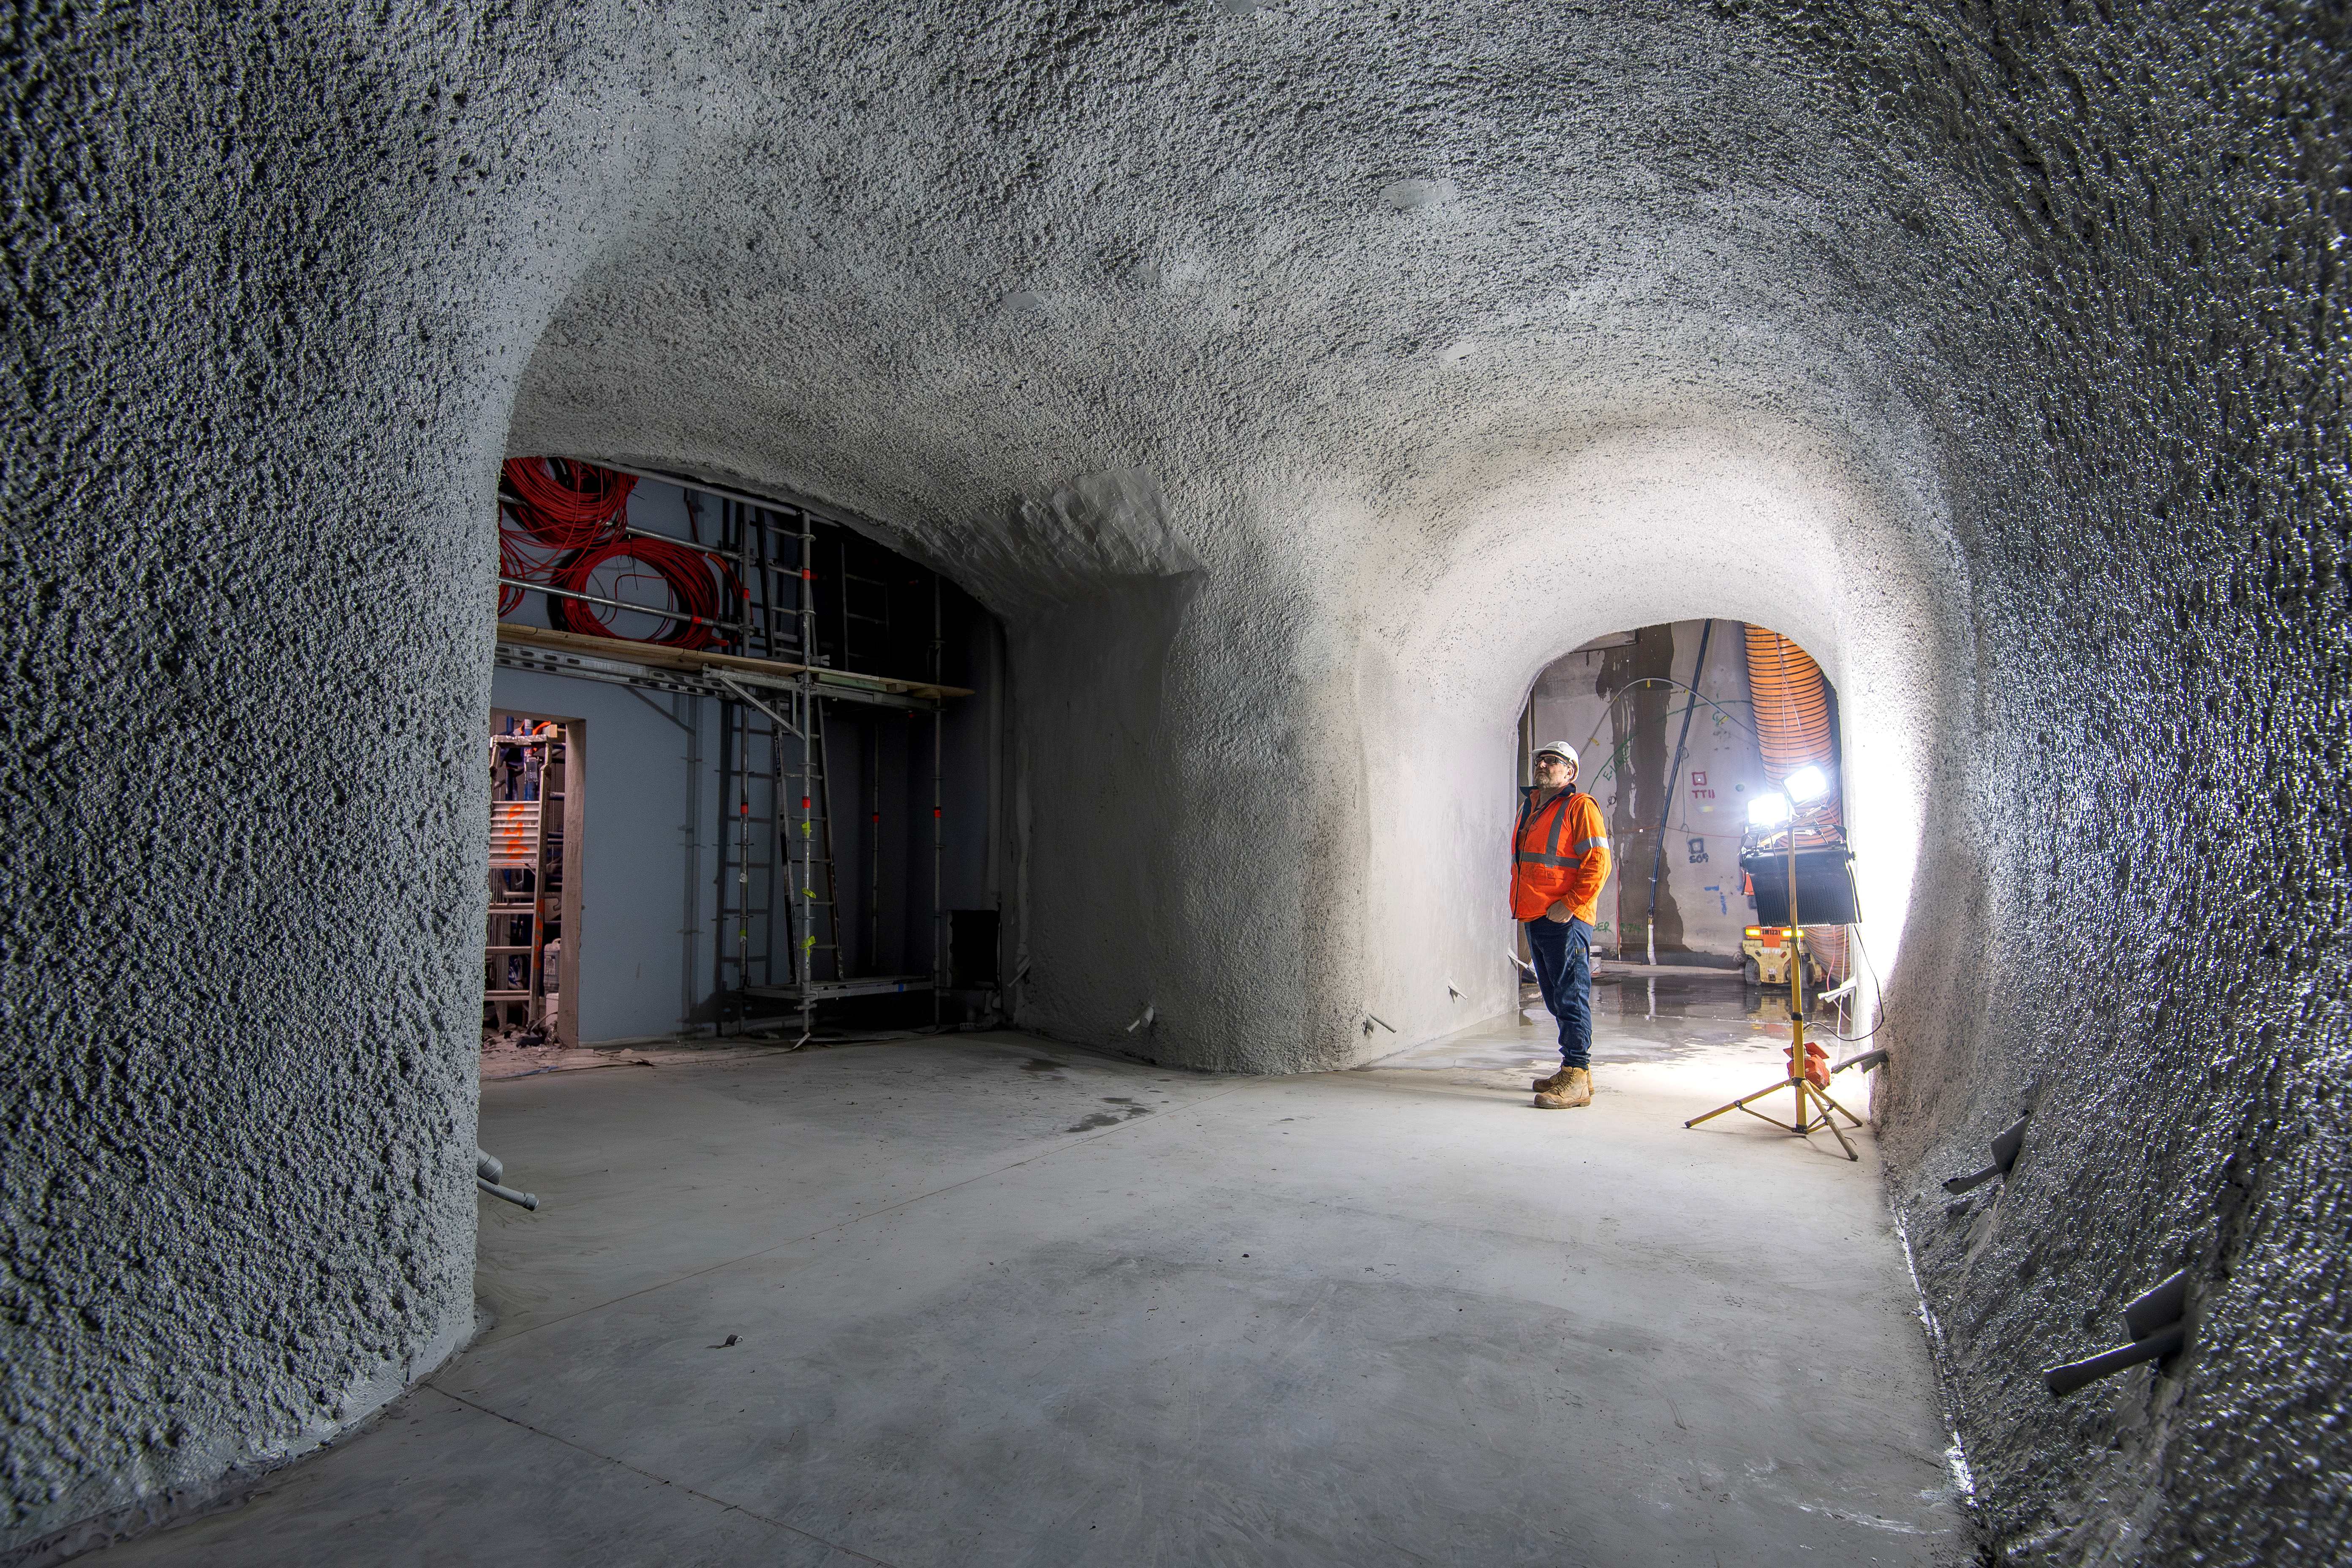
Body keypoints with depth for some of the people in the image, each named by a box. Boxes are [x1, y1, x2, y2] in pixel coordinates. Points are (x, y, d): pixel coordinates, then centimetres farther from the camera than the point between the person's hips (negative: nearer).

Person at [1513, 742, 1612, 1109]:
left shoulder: (1580, 807, -6)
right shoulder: (1529, 806, 19)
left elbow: (1599, 862, -14)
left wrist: (1569, 905, -17)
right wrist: (1522, 903, 18)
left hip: (1565, 919, -9)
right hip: (1534, 919, 9)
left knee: (1571, 997, -7)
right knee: (1555, 997, 14)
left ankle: (1576, 1079, -3)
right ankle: (1575, 1071, 24)